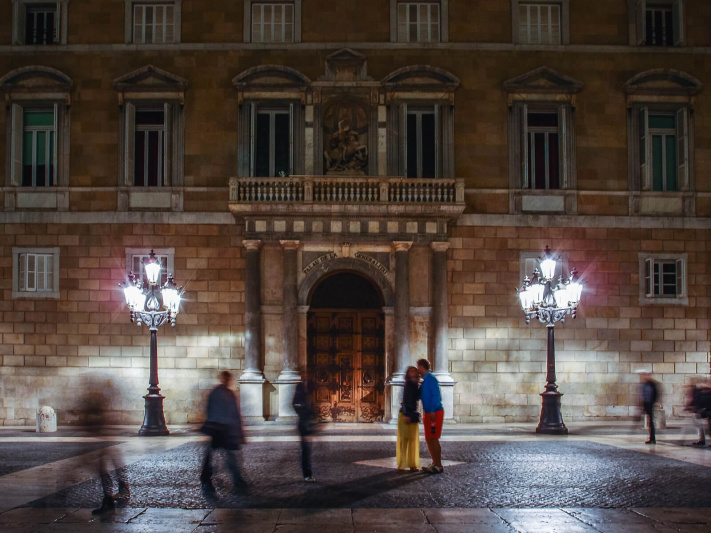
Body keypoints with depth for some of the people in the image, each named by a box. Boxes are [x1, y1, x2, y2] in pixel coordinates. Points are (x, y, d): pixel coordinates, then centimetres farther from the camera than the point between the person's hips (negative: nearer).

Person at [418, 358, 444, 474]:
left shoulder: (431, 379, -12)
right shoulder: (425, 381, 18)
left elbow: (436, 396, -19)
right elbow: (420, 396, 27)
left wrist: (432, 411, -23)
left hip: (434, 413, -10)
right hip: (428, 413, 10)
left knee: (433, 439, -8)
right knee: (429, 439, 11)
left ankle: (438, 466, -6)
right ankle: (435, 463, 17)